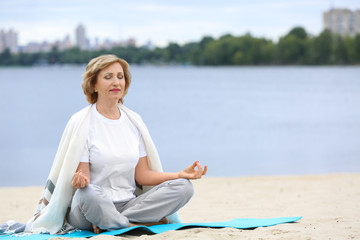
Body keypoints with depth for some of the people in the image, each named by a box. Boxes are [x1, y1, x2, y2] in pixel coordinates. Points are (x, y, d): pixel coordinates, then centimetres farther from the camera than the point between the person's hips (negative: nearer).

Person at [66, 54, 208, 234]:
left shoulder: (133, 120, 14)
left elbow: (142, 175, 11)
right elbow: (82, 174, -7)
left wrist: (181, 174, -2)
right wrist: (80, 179, -32)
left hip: (128, 203, 6)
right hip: (95, 205, -5)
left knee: (183, 187, -14)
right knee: (88, 193, -40)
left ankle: (109, 224, -24)